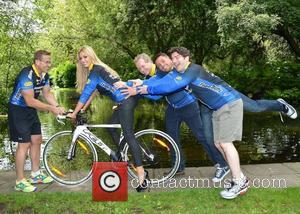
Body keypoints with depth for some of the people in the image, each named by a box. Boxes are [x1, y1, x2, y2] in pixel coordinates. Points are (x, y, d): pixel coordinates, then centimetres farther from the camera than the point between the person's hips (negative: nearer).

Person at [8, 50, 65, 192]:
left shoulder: (44, 75, -1)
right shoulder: (27, 75, -28)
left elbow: (47, 94, 5)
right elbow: (30, 101, -29)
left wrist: (58, 107, -11)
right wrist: (51, 108, -25)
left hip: (31, 110, 9)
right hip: (18, 110, -9)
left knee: (37, 140, 11)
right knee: (24, 144, -8)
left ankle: (36, 175, 24)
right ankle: (20, 182, 2)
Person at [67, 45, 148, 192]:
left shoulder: (95, 71, -10)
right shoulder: (96, 70, 21)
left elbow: (85, 94, -12)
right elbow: (91, 94, 23)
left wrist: (74, 113, -5)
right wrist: (82, 110, 18)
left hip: (126, 101, -10)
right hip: (124, 101, 10)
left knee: (128, 135, -15)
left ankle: (141, 174, -18)